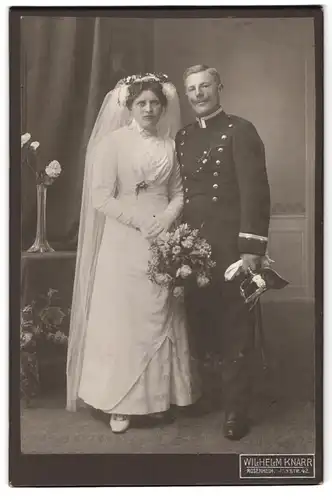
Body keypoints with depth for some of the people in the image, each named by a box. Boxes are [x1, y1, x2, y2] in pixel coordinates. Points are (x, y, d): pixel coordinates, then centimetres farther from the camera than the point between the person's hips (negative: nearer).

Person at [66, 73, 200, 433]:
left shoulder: (170, 144, 11)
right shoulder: (113, 141, -2)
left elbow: (178, 192, 12)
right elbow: (101, 197, -8)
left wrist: (168, 217, -8)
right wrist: (141, 221, -15)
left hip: (164, 239, 4)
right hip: (124, 240, -4)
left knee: (161, 318, 7)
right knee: (123, 318, 0)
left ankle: (160, 394, 22)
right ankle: (120, 403, 11)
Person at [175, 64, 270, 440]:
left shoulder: (239, 130, -3)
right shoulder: (182, 137, 16)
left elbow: (255, 191, -11)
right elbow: (180, 191, 14)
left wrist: (251, 247, -17)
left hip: (230, 245, -5)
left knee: (235, 328, 3)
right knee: (200, 323, 10)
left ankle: (236, 409, 15)